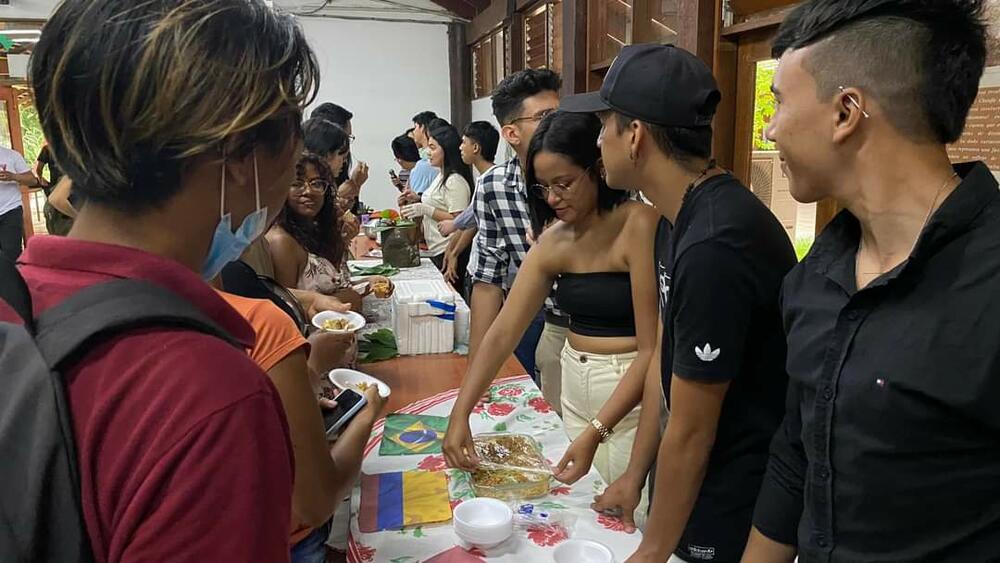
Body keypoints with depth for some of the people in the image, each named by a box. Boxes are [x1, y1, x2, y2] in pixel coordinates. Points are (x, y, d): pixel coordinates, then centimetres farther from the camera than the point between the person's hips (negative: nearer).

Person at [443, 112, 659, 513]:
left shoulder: (639, 224, -17)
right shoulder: (553, 240, 2)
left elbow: (652, 348, -19)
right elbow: (501, 333, -2)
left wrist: (596, 432, -24)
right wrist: (460, 413, -10)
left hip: (632, 394, -5)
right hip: (574, 386, 6)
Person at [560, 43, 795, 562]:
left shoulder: (714, 244, -31)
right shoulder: (678, 219, 0)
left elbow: (691, 433, -23)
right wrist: (634, 475, 9)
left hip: (735, 509, -8)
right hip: (691, 486, 8)